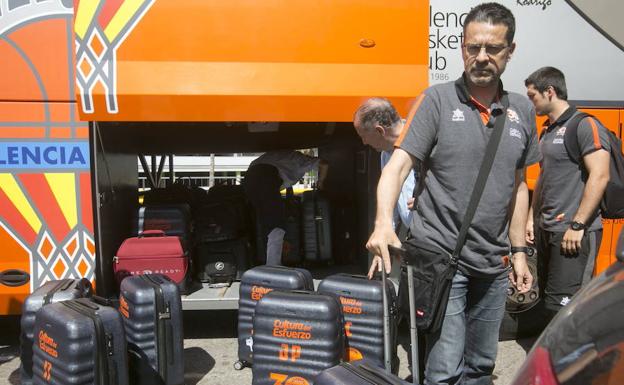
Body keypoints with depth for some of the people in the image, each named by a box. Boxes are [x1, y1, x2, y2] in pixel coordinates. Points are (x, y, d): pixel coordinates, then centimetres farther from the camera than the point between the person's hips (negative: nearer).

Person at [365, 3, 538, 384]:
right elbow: (397, 166, -15)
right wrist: (384, 224, -32)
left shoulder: (523, 111, 7)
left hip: (494, 265, 5)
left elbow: (517, 186, 14)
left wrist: (519, 251, 13)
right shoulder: (437, 100, -7)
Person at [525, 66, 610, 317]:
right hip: (547, 230, 9)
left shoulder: (585, 125, -11)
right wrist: (532, 218, 19)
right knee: (549, 299, 15)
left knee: (561, 305, -11)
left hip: (574, 233, -9)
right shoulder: (547, 131, 16)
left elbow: (600, 176, -18)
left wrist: (577, 225, -20)